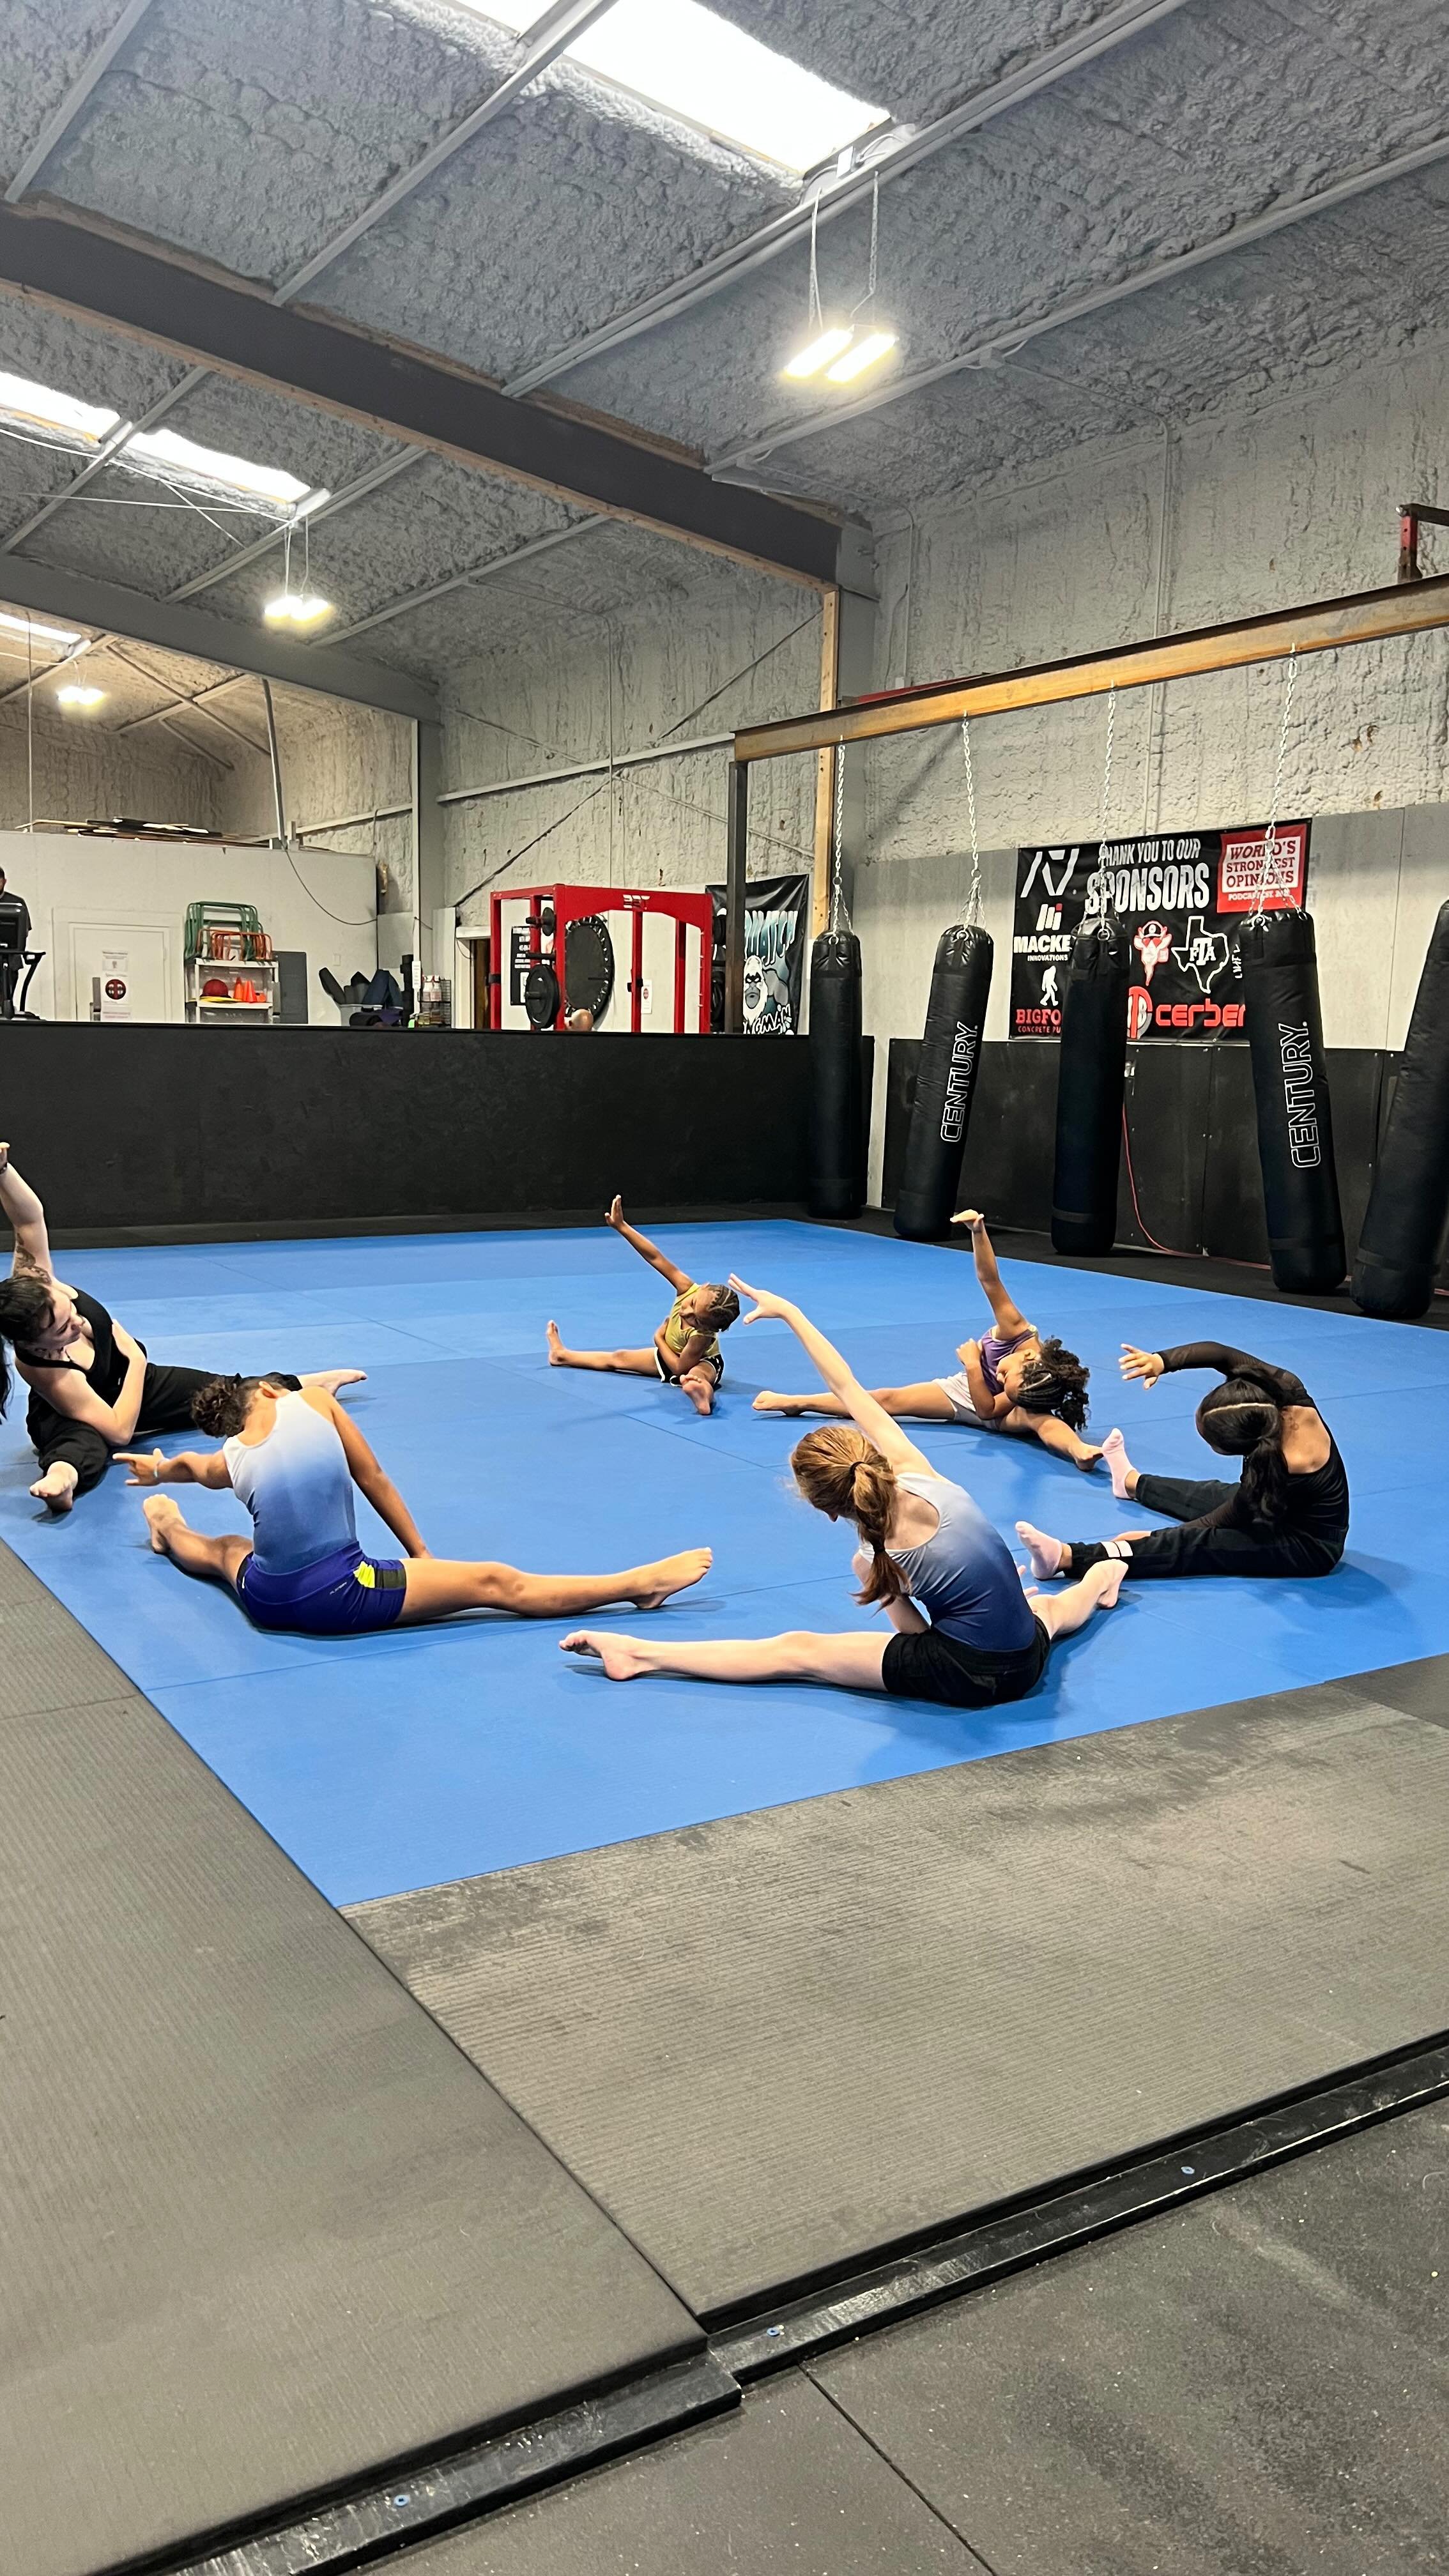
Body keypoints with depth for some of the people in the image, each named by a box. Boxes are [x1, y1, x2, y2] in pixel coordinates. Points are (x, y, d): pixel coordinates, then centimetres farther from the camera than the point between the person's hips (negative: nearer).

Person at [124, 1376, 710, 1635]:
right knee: (496, 1583, -2)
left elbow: (191, 1466, 33)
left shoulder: (226, 1460, 8)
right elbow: (374, 1480, 3)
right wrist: (421, 1554, 12)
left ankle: (170, 1532, 74)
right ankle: (639, 1585, 2)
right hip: (334, 1601, -5)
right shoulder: (313, 1400, -2)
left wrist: (159, 1470, 57)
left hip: (263, 1600, 5)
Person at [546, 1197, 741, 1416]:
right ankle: (562, 1355, 44)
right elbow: (656, 1259, -32)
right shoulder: (688, 1289, -29)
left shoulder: (702, 1336, -41)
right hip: (672, 1354, 8)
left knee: (694, 1376, -50)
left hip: (702, 1363, -8)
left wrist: (659, 1339, -15)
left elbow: (680, 1368, -27)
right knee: (619, 1358, 23)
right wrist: (622, 1227, -37)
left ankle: (703, 1392, -88)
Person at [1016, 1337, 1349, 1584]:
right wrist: (1163, 1361, -28)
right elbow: (1220, 1353, -14)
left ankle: (1069, 1557, -31)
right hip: (1294, 1511, 9)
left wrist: (1154, 1537, -14)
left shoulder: (1282, 1470, -38)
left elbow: (1225, 1522, -21)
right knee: (1219, 1496, 28)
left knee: (1199, 1543, -20)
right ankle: (1133, 1483, 56)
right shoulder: (1290, 1392, -24)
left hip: (1308, 1548, -8)